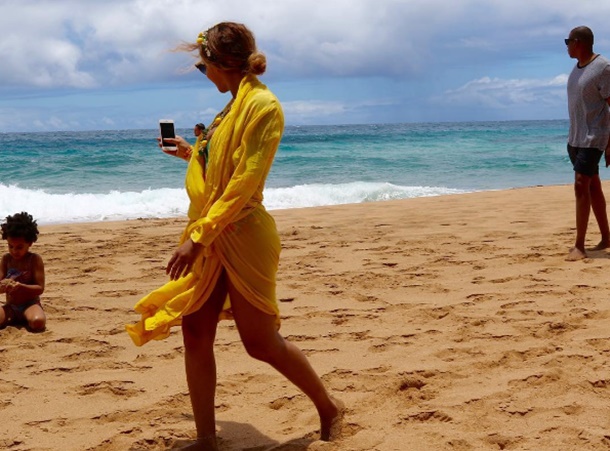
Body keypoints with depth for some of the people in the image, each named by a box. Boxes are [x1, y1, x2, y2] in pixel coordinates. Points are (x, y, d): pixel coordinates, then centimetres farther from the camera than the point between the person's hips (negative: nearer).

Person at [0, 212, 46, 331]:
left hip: (30, 304, -1)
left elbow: (40, 288, -11)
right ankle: (12, 318, -1)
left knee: (38, 322, -35)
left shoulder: (35, 259, -7)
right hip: (10, 307, 1)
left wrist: (20, 286, -28)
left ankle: (27, 318, -2)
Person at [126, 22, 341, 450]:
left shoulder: (263, 105, -13)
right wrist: (191, 153, 38)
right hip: (210, 240, 9)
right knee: (196, 334, 3)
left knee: (260, 341, 0)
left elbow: (244, 183, -20)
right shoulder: (233, 108, 15)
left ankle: (329, 408, 22)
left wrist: (199, 235, -24)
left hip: (243, 237, -9)